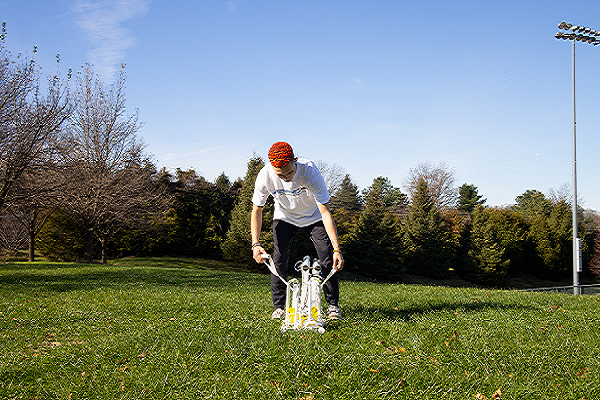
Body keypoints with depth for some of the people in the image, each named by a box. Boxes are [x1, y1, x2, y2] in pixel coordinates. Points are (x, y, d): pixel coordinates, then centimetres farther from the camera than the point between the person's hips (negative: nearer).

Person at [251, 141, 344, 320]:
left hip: (313, 216, -1)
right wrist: (256, 244, -30)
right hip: (284, 217, 1)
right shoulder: (265, 176, -30)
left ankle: (332, 305, 5)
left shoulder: (310, 171, -37)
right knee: (279, 259, -12)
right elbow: (256, 211, -17)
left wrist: (337, 249, -40)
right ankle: (279, 307, 3)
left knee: (327, 258, -11)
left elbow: (325, 212, -35)